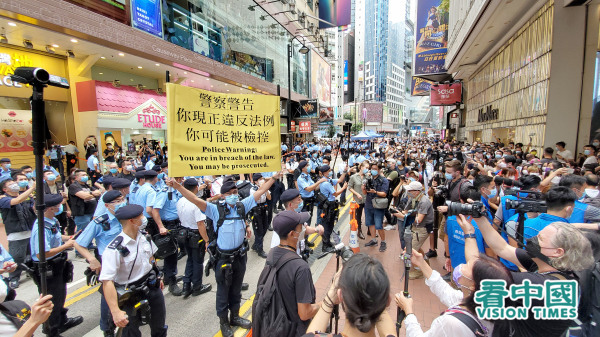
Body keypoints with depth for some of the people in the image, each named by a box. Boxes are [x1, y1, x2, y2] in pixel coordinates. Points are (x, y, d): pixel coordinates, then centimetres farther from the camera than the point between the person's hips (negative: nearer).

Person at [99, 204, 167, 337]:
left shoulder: (144, 237, -4)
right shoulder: (115, 249, -26)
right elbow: (107, 281, -29)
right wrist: (116, 312, -33)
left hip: (152, 288, 6)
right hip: (131, 297, -6)